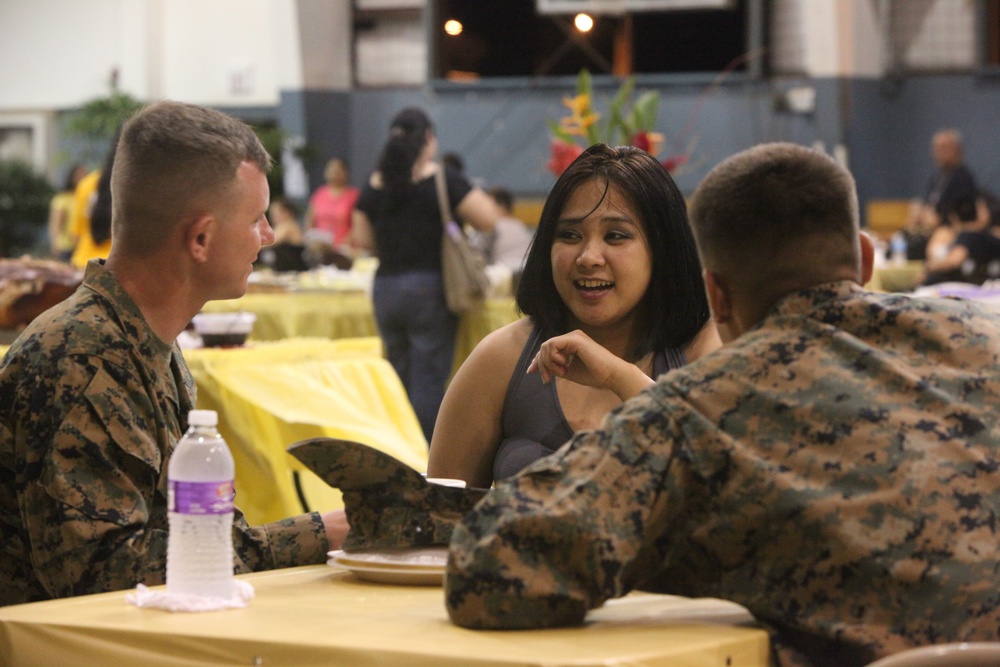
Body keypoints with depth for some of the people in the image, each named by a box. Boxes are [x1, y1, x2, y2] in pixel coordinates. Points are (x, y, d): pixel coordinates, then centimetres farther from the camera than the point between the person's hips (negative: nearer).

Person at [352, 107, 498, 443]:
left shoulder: (374, 185, 5)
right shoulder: (442, 181, -9)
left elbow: (362, 240, 8)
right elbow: (488, 219, -10)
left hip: (385, 288, 5)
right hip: (430, 288, -5)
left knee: (398, 375, 14)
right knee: (429, 379, -3)